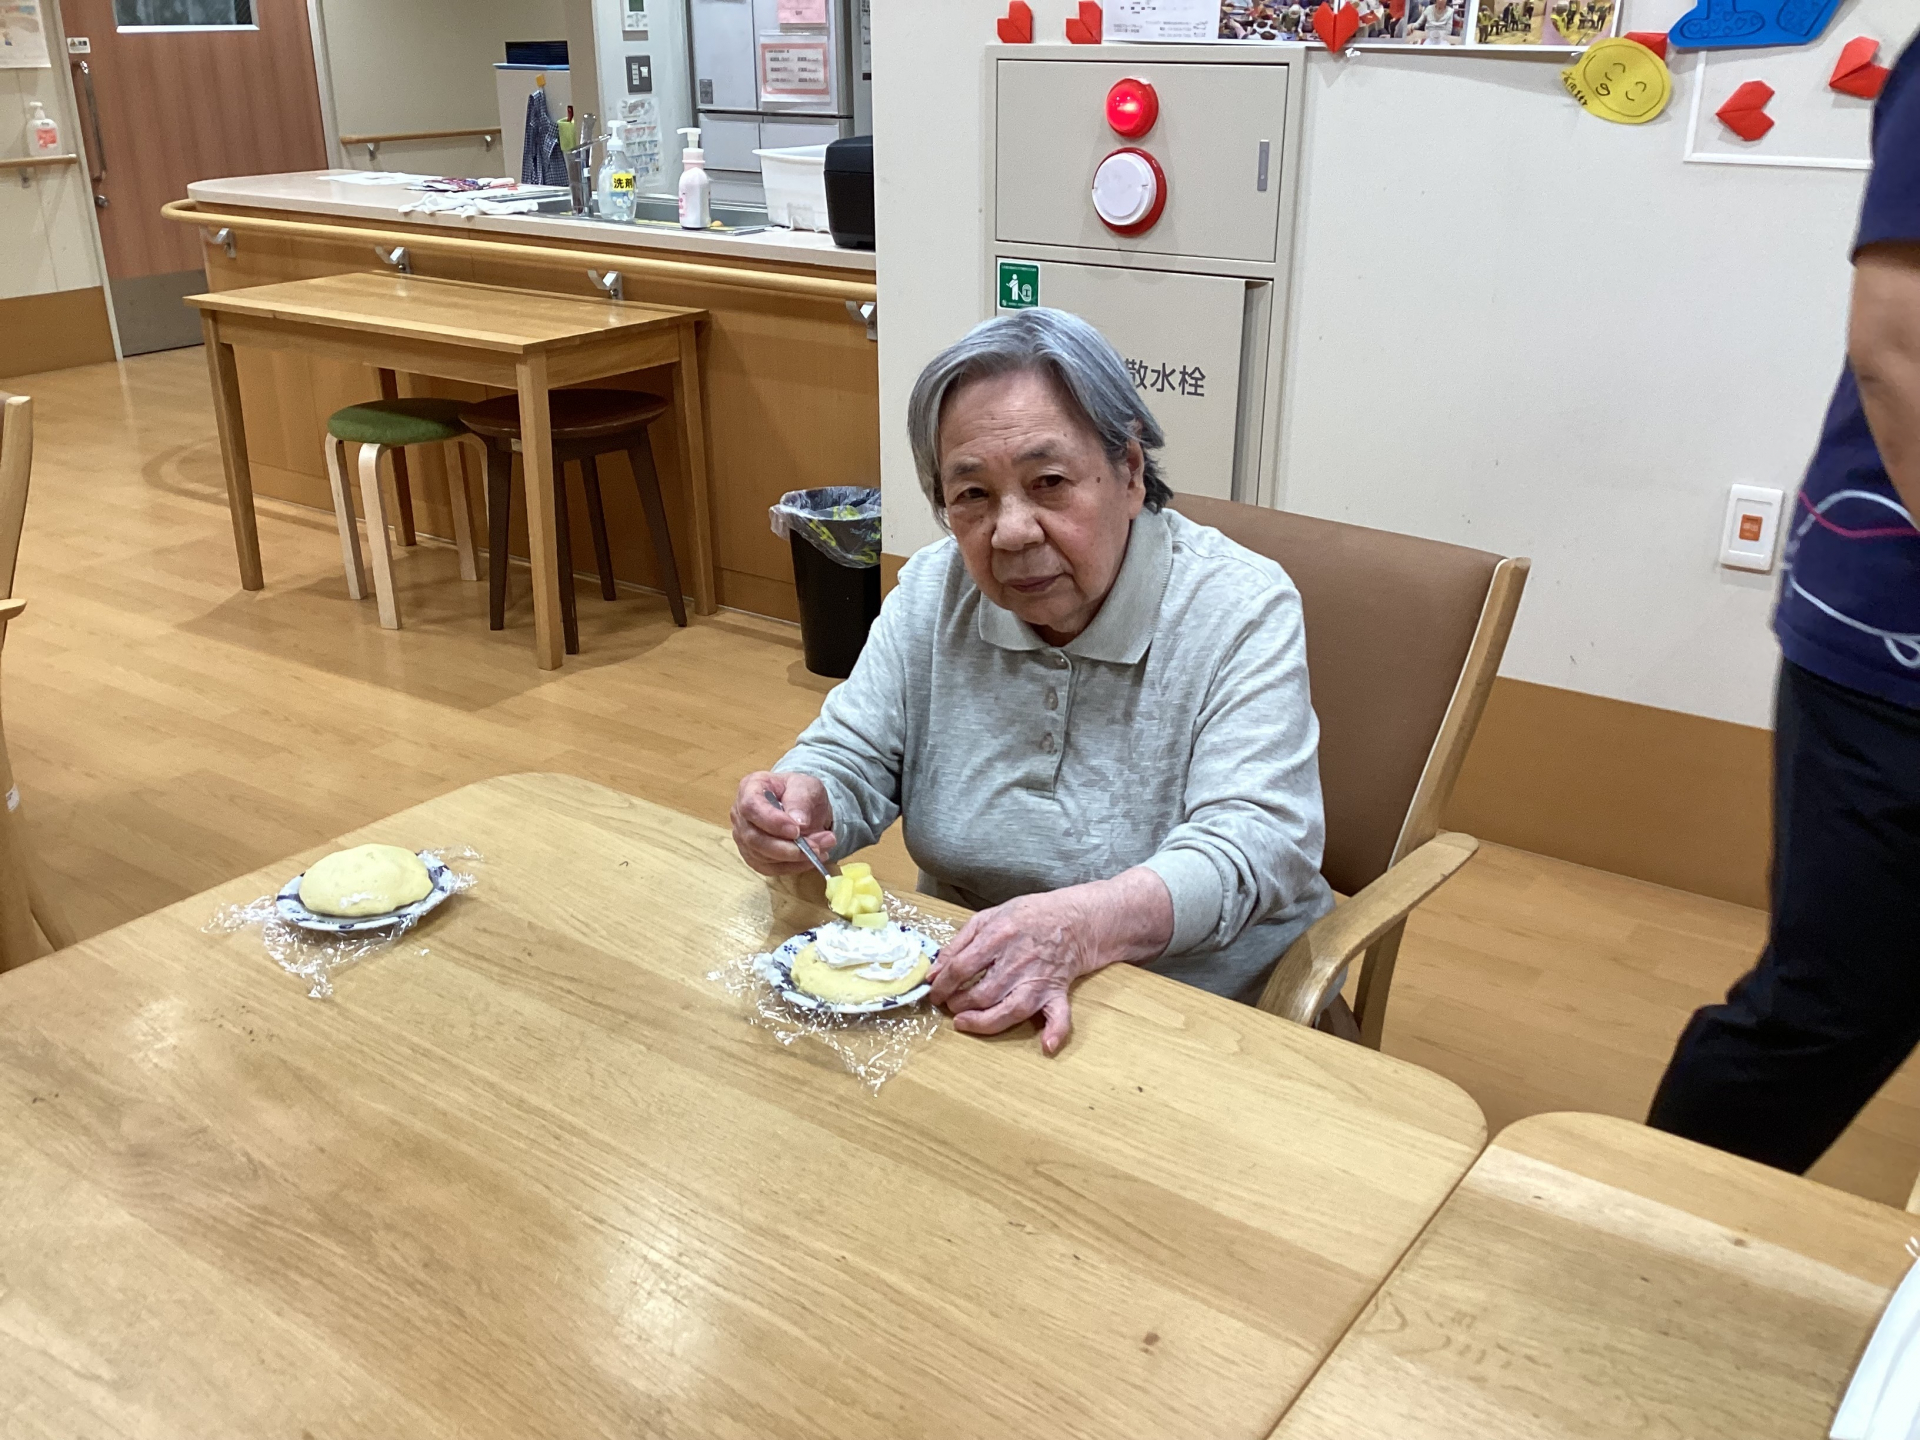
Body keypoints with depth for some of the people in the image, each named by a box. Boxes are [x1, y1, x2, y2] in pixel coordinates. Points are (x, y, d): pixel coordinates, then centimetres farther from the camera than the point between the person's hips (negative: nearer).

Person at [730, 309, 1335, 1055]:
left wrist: (1082, 926, -37)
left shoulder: (1243, 610, -9)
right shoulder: (931, 593, 6)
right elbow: (851, 758, 9)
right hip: (959, 1000, 3)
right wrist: (799, 807, -18)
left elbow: (1250, 843, -18)